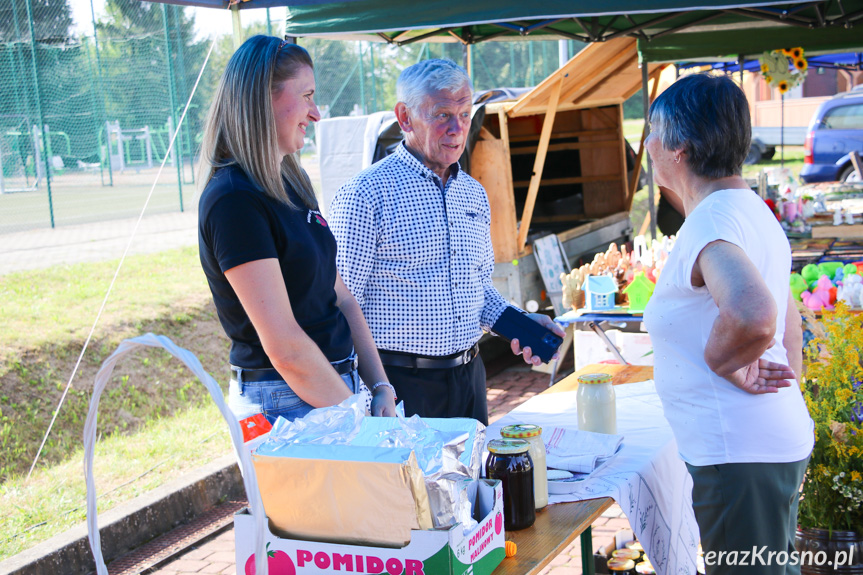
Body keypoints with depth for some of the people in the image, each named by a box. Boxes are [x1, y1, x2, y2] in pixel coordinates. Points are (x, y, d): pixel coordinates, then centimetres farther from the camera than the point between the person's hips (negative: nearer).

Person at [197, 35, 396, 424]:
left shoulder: (292, 182, 11)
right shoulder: (233, 201, -18)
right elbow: (284, 346, -22)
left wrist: (381, 388, 4)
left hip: (336, 387, 8)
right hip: (283, 404, -8)